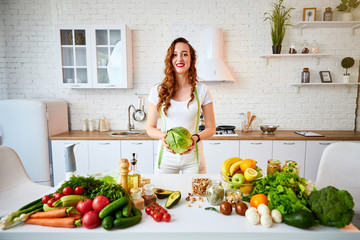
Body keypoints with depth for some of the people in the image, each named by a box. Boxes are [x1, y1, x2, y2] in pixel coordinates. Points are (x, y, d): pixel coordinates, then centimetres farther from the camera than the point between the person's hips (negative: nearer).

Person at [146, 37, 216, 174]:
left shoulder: (201, 90, -1)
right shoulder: (158, 91, -1)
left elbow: (211, 128, 3)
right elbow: (150, 128, 3)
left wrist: (196, 137, -16)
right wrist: (163, 136, -18)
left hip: (192, 157, 0)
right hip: (166, 156, 0)